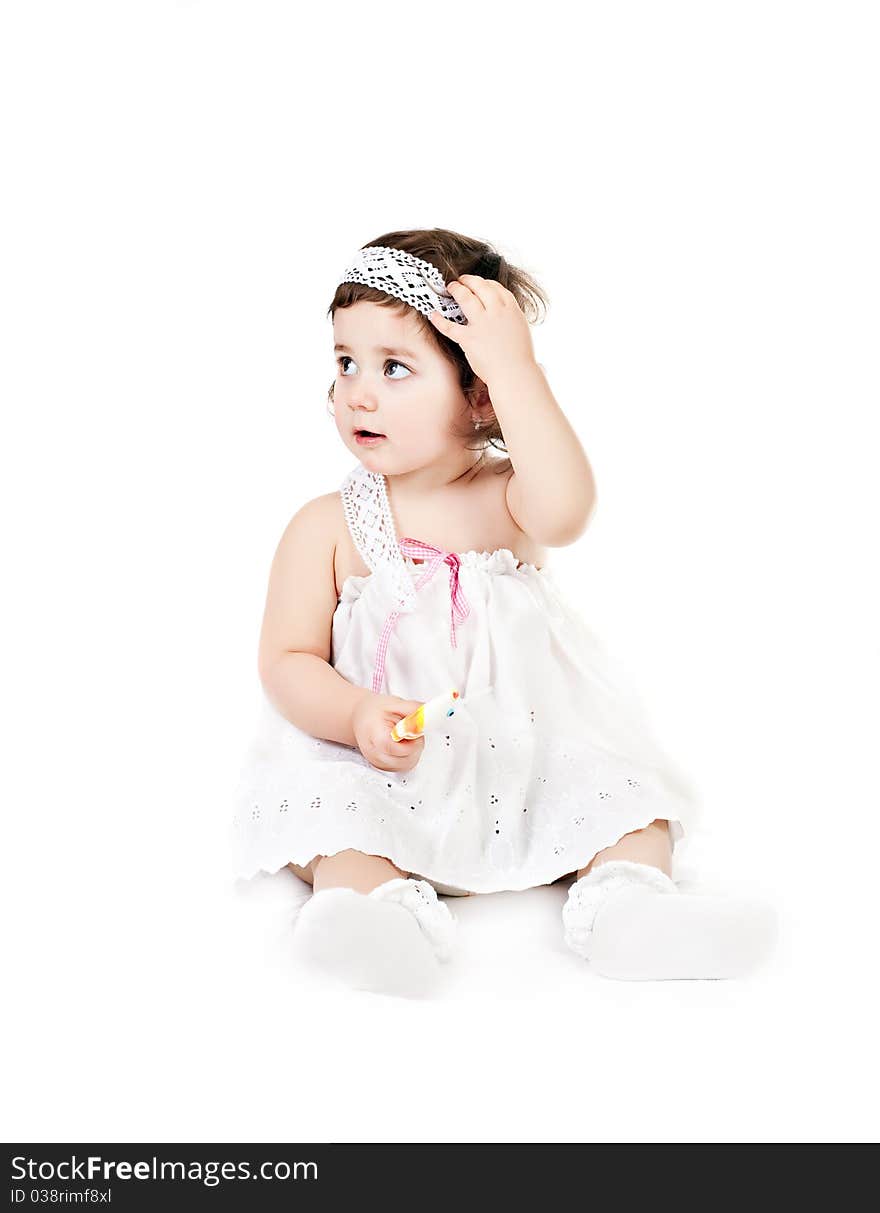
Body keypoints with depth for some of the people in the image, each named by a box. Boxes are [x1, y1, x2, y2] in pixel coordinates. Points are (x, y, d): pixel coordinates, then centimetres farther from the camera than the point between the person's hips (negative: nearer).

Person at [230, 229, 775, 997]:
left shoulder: (505, 497, -5)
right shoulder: (328, 527, -2)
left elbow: (565, 508, -31)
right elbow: (288, 661, -4)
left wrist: (515, 367, -30)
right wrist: (357, 716, -25)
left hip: (528, 755, 1)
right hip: (384, 770, -1)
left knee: (619, 780, -16)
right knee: (321, 805, -27)